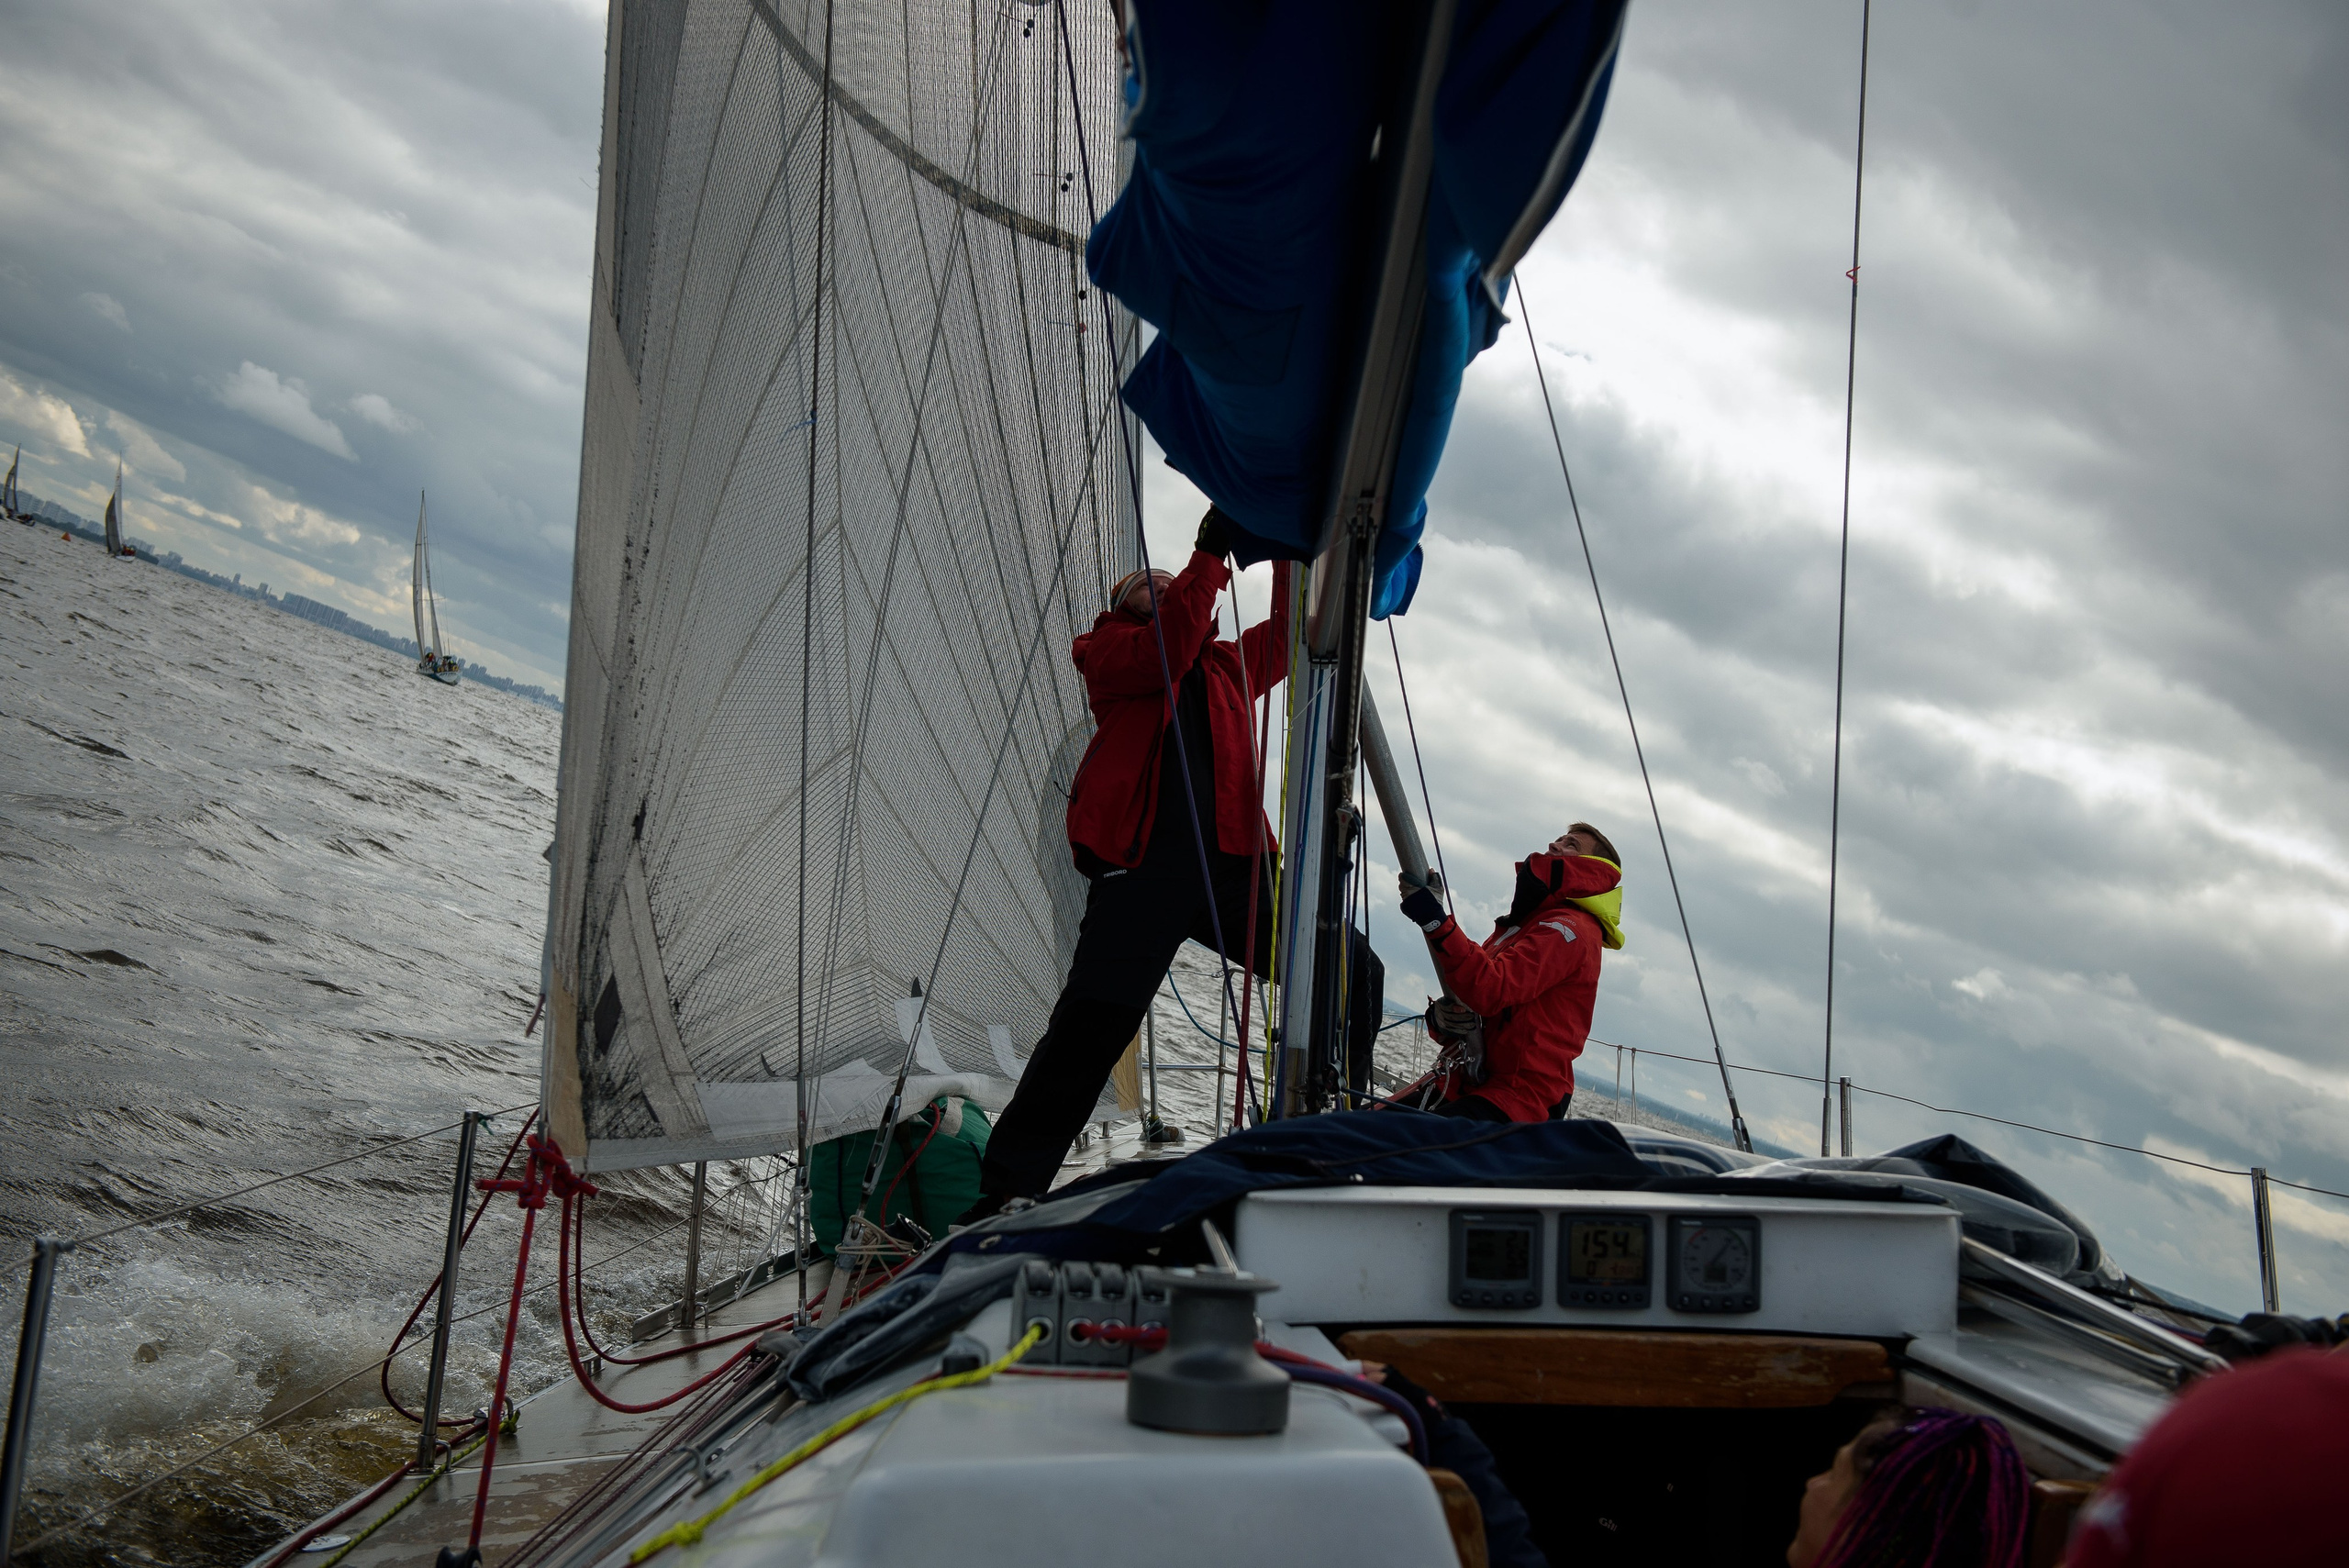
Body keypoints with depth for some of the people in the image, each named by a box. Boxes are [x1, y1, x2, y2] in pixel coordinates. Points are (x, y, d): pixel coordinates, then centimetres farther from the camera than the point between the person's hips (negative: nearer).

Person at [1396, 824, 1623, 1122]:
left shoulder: (1569, 929, -4)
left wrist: (1435, 921, -22)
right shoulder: (1516, 925, 25)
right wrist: (1442, 1020, -1)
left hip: (1520, 1097, -9)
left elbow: (1490, 990, -19)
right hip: (1463, 1086, 9)